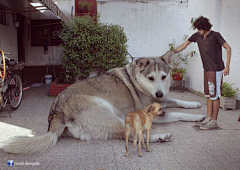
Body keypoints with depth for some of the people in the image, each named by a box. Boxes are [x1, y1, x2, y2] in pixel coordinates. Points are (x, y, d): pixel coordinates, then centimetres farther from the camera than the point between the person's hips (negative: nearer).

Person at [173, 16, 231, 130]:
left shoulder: (215, 35, -13)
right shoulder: (197, 35, 4)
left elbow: (228, 48, -10)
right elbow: (185, 44, 13)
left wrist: (227, 66, -16)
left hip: (216, 70, -7)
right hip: (207, 69, 7)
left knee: (214, 95, -3)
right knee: (208, 94, 11)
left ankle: (214, 121, 4)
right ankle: (208, 118, 19)